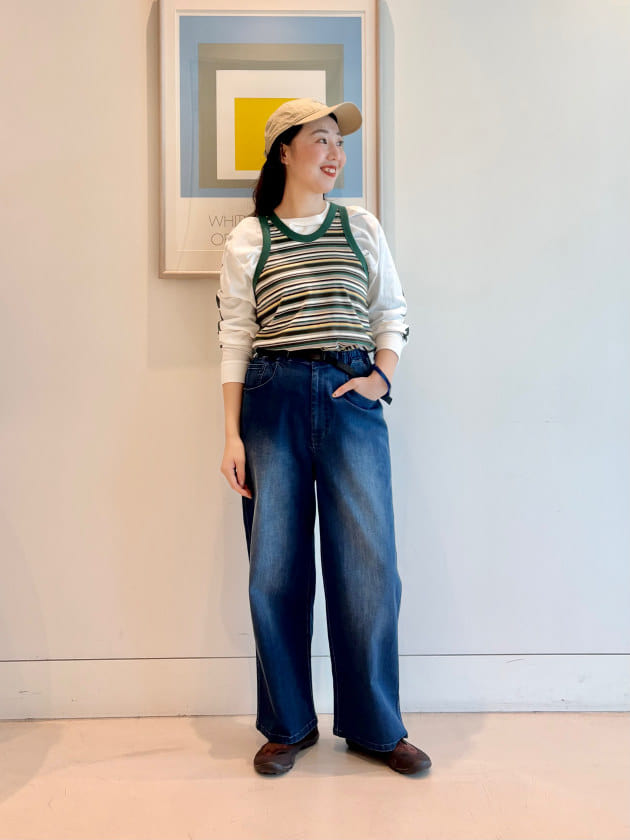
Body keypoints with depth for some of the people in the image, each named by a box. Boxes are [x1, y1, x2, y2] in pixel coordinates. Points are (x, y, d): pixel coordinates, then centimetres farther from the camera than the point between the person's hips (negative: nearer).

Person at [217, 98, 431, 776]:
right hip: (272, 401, -1)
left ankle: (375, 727, 17)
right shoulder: (247, 241, 8)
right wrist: (232, 435, -2)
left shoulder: (362, 228, 14)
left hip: (352, 398, 1)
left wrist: (380, 377, -2)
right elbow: (235, 337, 4)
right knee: (276, 567, 3)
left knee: (368, 566, -2)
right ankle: (288, 726, 22)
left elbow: (392, 314, 16)